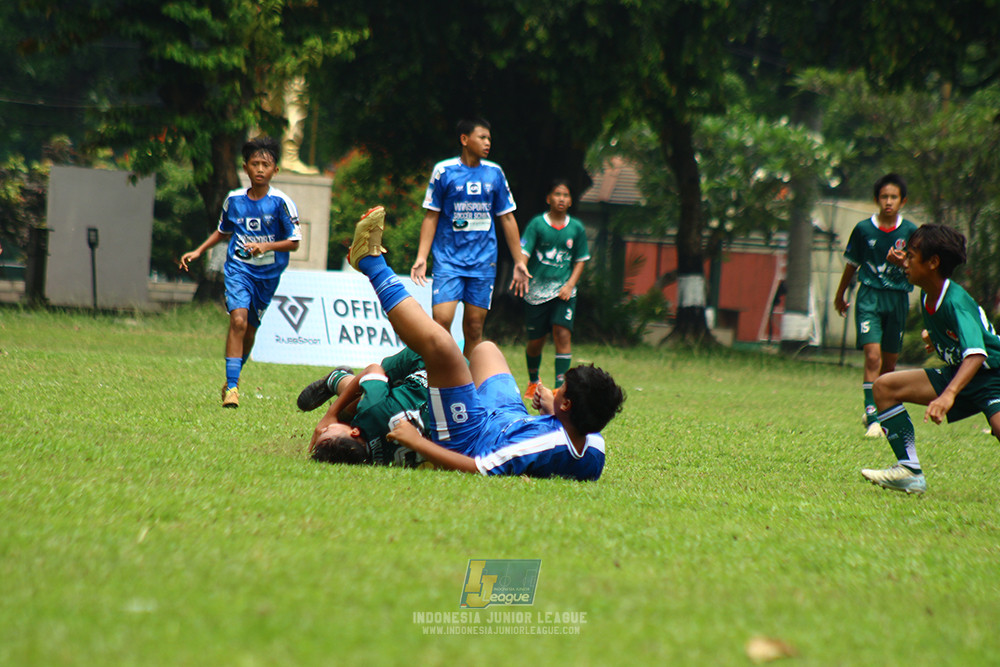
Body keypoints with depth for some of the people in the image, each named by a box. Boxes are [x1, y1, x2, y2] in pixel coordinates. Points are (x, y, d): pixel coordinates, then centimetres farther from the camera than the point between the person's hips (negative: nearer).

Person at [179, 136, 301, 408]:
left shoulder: (280, 202, -9)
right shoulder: (234, 200, 1)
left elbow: (294, 242, -7)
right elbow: (223, 231, 19)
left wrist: (266, 246, -22)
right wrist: (198, 251, 12)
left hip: (268, 272, 0)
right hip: (238, 266, 0)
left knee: (250, 329, 11)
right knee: (238, 320, -20)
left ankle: (233, 378, 34)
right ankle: (232, 387, -22)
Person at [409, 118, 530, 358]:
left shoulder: (495, 173, 8)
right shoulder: (444, 171, -1)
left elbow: (507, 219, 14)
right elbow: (431, 217, 2)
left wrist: (519, 262, 12)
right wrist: (422, 257, -7)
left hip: (484, 261, 3)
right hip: (448, 259, -3)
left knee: (474, 328, 2)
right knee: (441, 320, -15)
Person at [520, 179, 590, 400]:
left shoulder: (577, 228, 5)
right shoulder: (537, 224, -2)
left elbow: (580, 260, 10)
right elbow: (523, 252, -9)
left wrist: (570, 285, -4)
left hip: (563, 291, 1)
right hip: (537, 290, -1)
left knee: (562, 333, -17)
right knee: (535, 341, 7)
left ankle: (560, 386, -16)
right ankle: (533, 382, 34)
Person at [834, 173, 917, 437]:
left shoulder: (910, 231, 0)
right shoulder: (864, 229, 0)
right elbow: (852, 264, 13)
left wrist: (902, 262, -20)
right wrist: (840, 295, 21)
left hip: (897, 299, 2)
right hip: (869, 296, -2)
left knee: (889, 361, 8)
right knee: (873, 355, -17)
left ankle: (881, 413, 27)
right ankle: (872, 417, -19)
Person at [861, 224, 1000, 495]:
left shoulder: (956, 301, -27)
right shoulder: (927, 298, -1)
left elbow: (976, 354, -42)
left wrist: (948, 395, -53)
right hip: (958, 375, 9)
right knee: (885, 386, 0)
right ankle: (910, 472, -1)